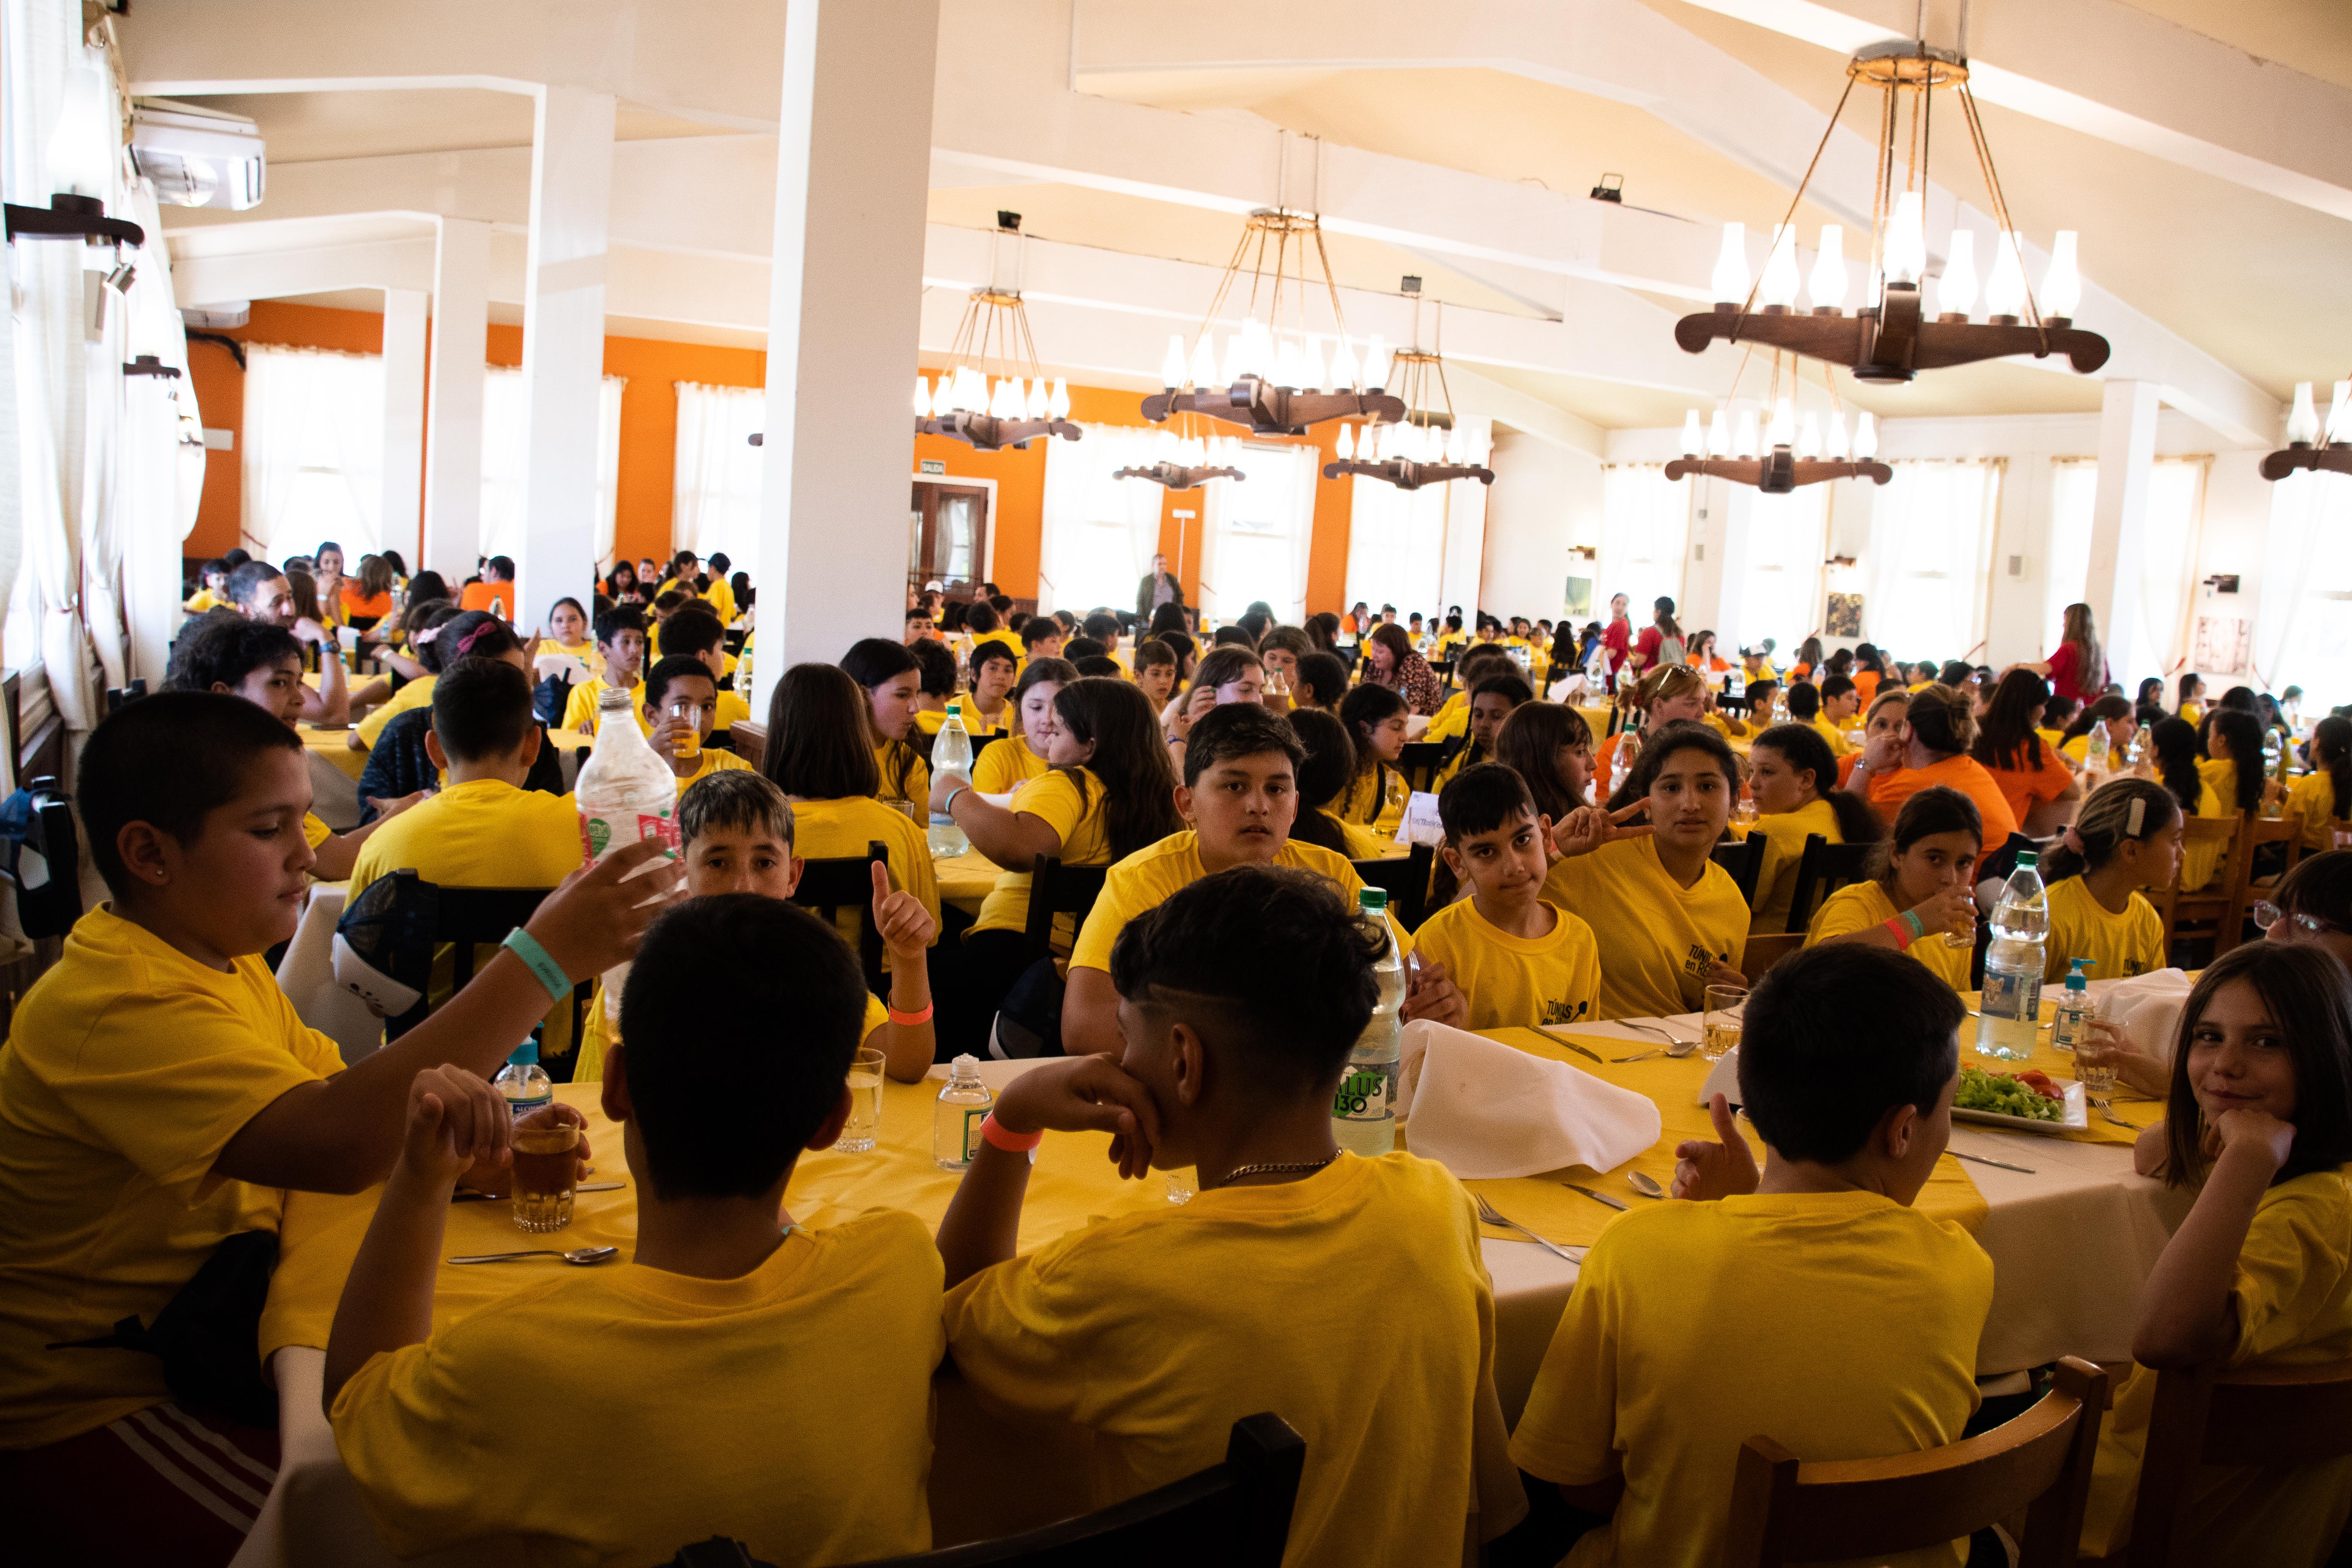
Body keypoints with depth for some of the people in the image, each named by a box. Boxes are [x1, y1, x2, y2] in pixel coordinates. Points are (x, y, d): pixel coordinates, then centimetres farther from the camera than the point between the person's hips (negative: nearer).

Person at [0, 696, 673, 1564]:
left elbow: (346, 1095, 7)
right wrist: (544, 959, -40)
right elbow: (337, 1141, -40)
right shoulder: (110, 1008, -27)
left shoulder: (218, 956, 6)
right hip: (95, 1414, -9)